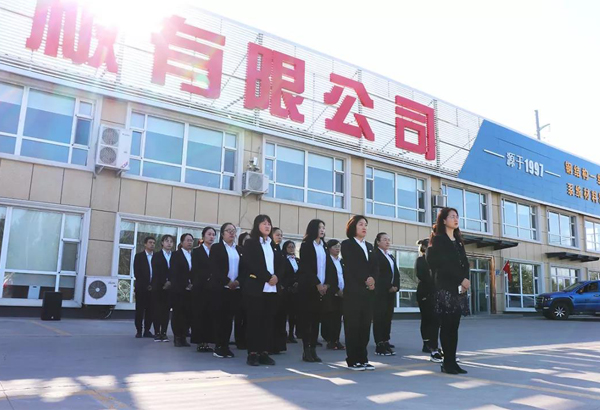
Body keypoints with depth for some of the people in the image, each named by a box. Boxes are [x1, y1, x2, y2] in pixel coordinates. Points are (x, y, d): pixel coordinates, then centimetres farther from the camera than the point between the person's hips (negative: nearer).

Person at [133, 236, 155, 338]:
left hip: (152, 287, 2)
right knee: (140, 310, 1)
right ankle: (139, 331, 6)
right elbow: (136, 273, -3)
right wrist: (145, 285, -10)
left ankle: (147, 331, 8)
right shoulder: (139, 256, 4)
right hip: (141, 287, -2)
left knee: (150, 310, 2)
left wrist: (153, 285, -4)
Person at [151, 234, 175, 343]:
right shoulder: (156, 255, 5)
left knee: (166, 310, 1)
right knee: (157, 310, 0)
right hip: (158, 286, -1)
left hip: (170, 287, 1)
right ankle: (157, 333, 3)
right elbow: (155, 271, -5)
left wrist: (170, 282, -9)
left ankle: (164, 333, 5)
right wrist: (164, 283, -12)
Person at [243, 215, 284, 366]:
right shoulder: (250, 243, 2)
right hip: (256, 287, -5)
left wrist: (276, 277, -7)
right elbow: (251, 264, -10)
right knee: (254, 320, -4)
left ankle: (265, 352, 9)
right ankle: (253, 353, 1)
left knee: (268, 320, 5)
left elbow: (280, 263, 13)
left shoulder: (273, 245, 19)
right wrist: (268, 277, -14)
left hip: (272, 288, 5)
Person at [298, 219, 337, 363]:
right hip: (308, 286, -5)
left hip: (322, 287, 5)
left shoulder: (324, 246, 14)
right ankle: (306, 350, 1)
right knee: (306, 318, -3)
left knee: (316, 318, 5)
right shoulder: (306, 245, -2)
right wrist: (317, 284, -13)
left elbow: (329, 266, 11)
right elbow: (306, 267, -9)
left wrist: (327, 284, -2)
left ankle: (313, 349, 9)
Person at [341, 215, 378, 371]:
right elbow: (351, 266, -9)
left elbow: (374, 266, 11)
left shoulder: (369, 246, 21)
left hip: (368, 291, 6)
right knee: (353, 325, -4)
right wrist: (365, 280, -12)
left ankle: (363, 358, 12)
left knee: (365, 325, 5)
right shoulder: (347, 244, 2)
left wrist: (373, 279, -7)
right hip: (353, 291, -6)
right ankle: (352, 360, 2)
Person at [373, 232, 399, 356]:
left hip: (391, 291, 8)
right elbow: (377, 273, -12)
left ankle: (386, 343, 8)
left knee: (388, 317, 5)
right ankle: (379, 346, -6)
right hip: (380, 292, -7)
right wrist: (388, 287, -12)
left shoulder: (391, 256, 21)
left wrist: (396, 286, -2)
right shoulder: (375, 255, -4)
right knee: (379, 317, -7)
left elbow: (396, 273, 16)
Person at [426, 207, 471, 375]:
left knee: (454, 326, 5)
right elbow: (442, 265, -10)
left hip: (459, 288, 6)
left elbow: (465, 264, 13)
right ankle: (447, 362, 0)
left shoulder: (459, 241, 19)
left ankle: (452, 361, 7)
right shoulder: (438, 240, -1)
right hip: (445, 287, -6)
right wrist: (461, 279, -12)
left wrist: (465, 280, -5)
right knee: (447, 325, -5)